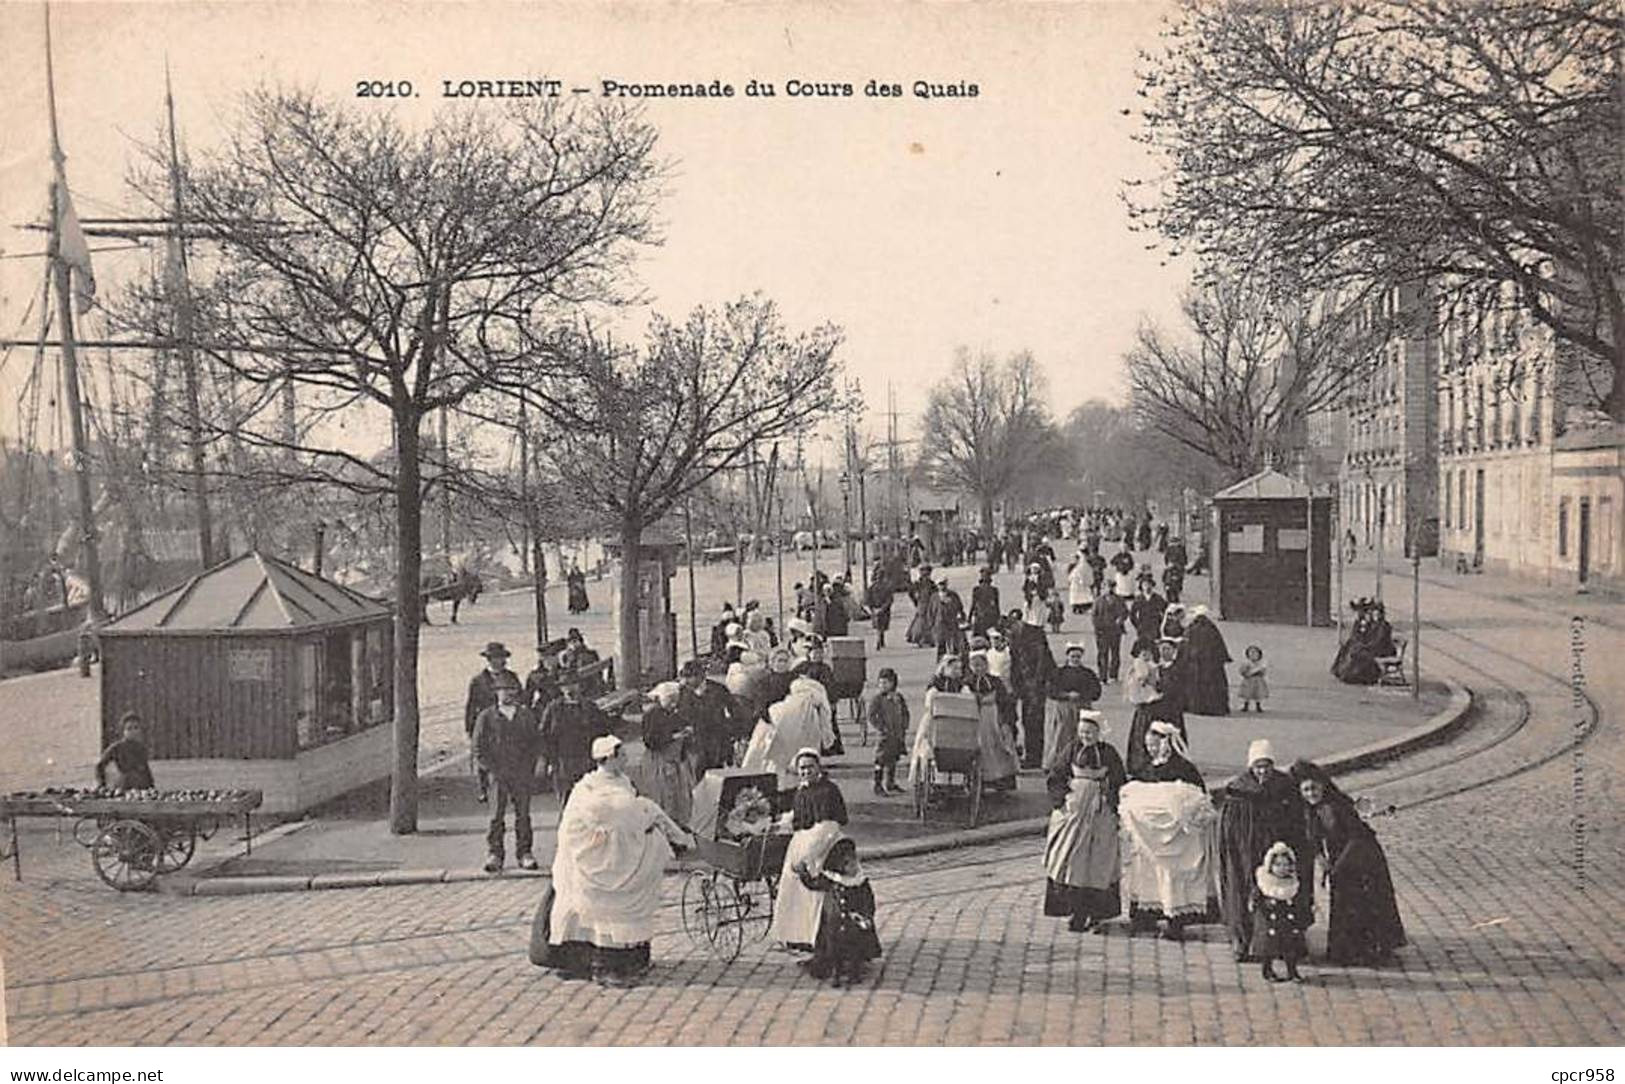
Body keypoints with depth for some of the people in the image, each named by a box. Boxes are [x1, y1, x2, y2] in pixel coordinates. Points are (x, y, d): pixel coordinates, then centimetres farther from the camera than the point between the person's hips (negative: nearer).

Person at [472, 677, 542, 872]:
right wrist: (492, 770, -7)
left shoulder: (527, 716, 11)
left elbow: (537, 742, 11)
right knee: (496, 815, -3)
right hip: (497, 775, -2)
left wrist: (528, 767, -1)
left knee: (523, 814, 3)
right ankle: (493, 855, 4)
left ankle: (524, 853, 11)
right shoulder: (486, 717, 4)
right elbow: (478, 749, 3)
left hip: (522, 774, 2)